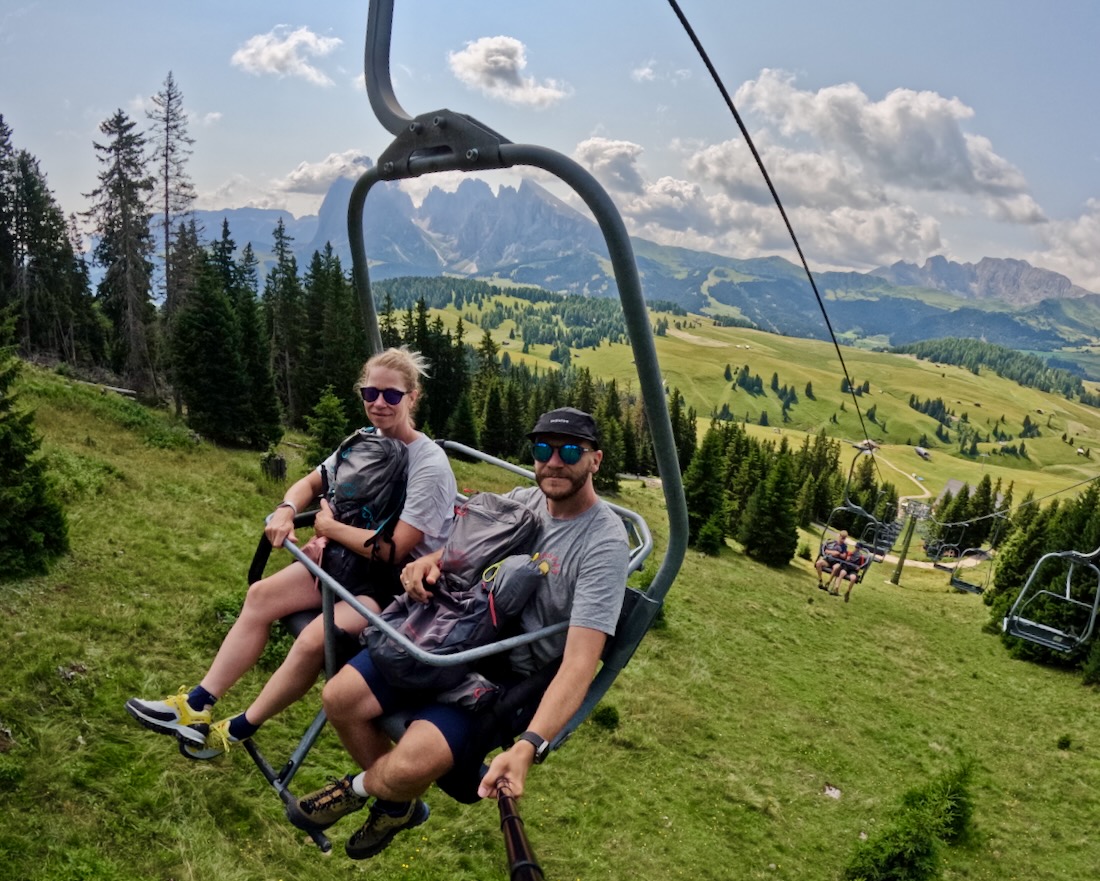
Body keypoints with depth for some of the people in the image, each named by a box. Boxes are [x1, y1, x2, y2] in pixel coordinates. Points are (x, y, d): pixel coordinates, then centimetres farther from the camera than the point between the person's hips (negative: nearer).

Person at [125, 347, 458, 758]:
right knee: (262, 594, -2)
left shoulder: (430, 466, -21)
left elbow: (394, 549, -25)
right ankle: (197, 706, 6)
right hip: (356, 560, 8)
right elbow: (310, 482, 14)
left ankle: (235, 732, -3)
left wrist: (330, 528, -14)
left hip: (402, 582, -8)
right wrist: (286, 511, -9)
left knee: (314, 639, -27)